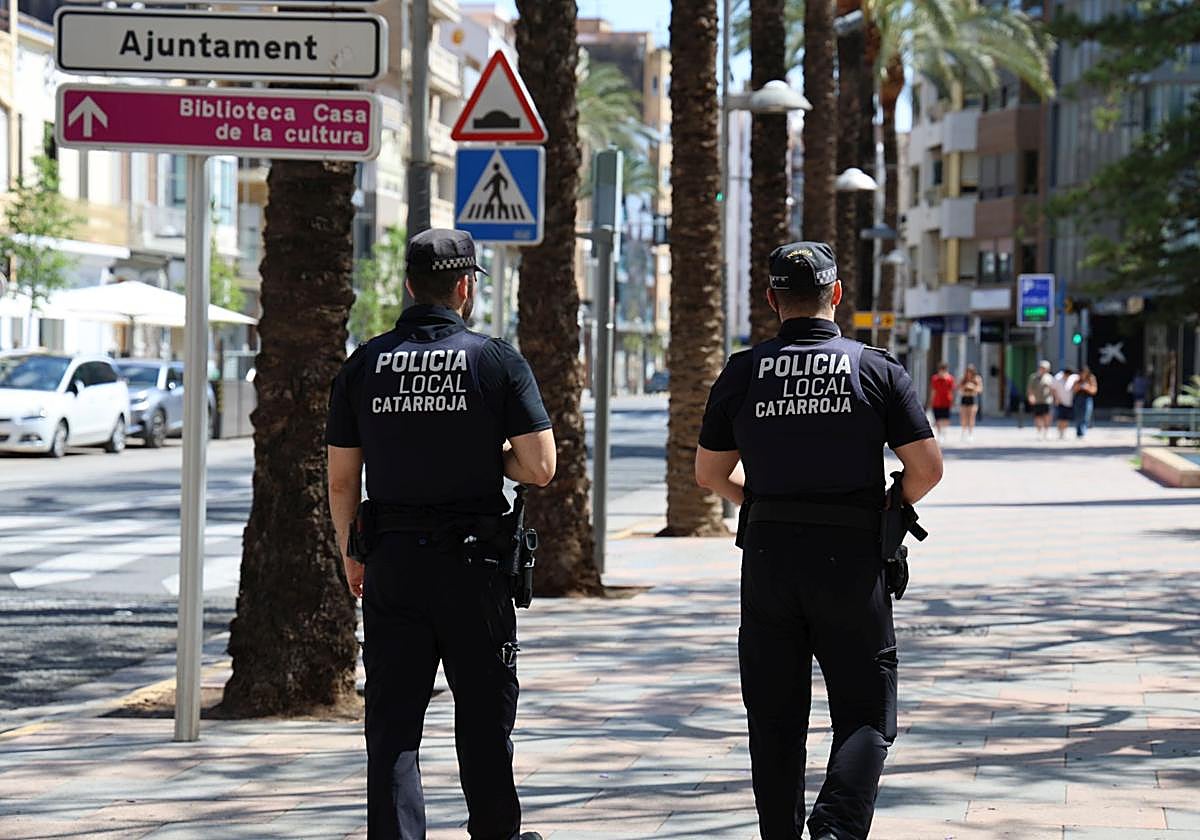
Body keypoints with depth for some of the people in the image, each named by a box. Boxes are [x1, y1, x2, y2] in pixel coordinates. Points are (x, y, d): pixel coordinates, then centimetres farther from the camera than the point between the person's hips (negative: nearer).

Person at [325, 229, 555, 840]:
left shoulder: (363, 365, 2)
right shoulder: (498, 361, -6)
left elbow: (341, 479, 4)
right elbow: (540, 468, -10)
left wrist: (351, 557, 16)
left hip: (391, 562, 2)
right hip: (473, 560, -2)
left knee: (392, 715, 5)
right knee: (484, 709, 12)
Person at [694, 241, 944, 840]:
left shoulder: (743, 372, 3)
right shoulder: (877, 369, -2)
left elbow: (710, 473, 9)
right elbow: (927, 467, -5)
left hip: (767, 552, 2)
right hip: (851, 556, -2)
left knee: (774, 718, 11)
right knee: (866, 714, 4)